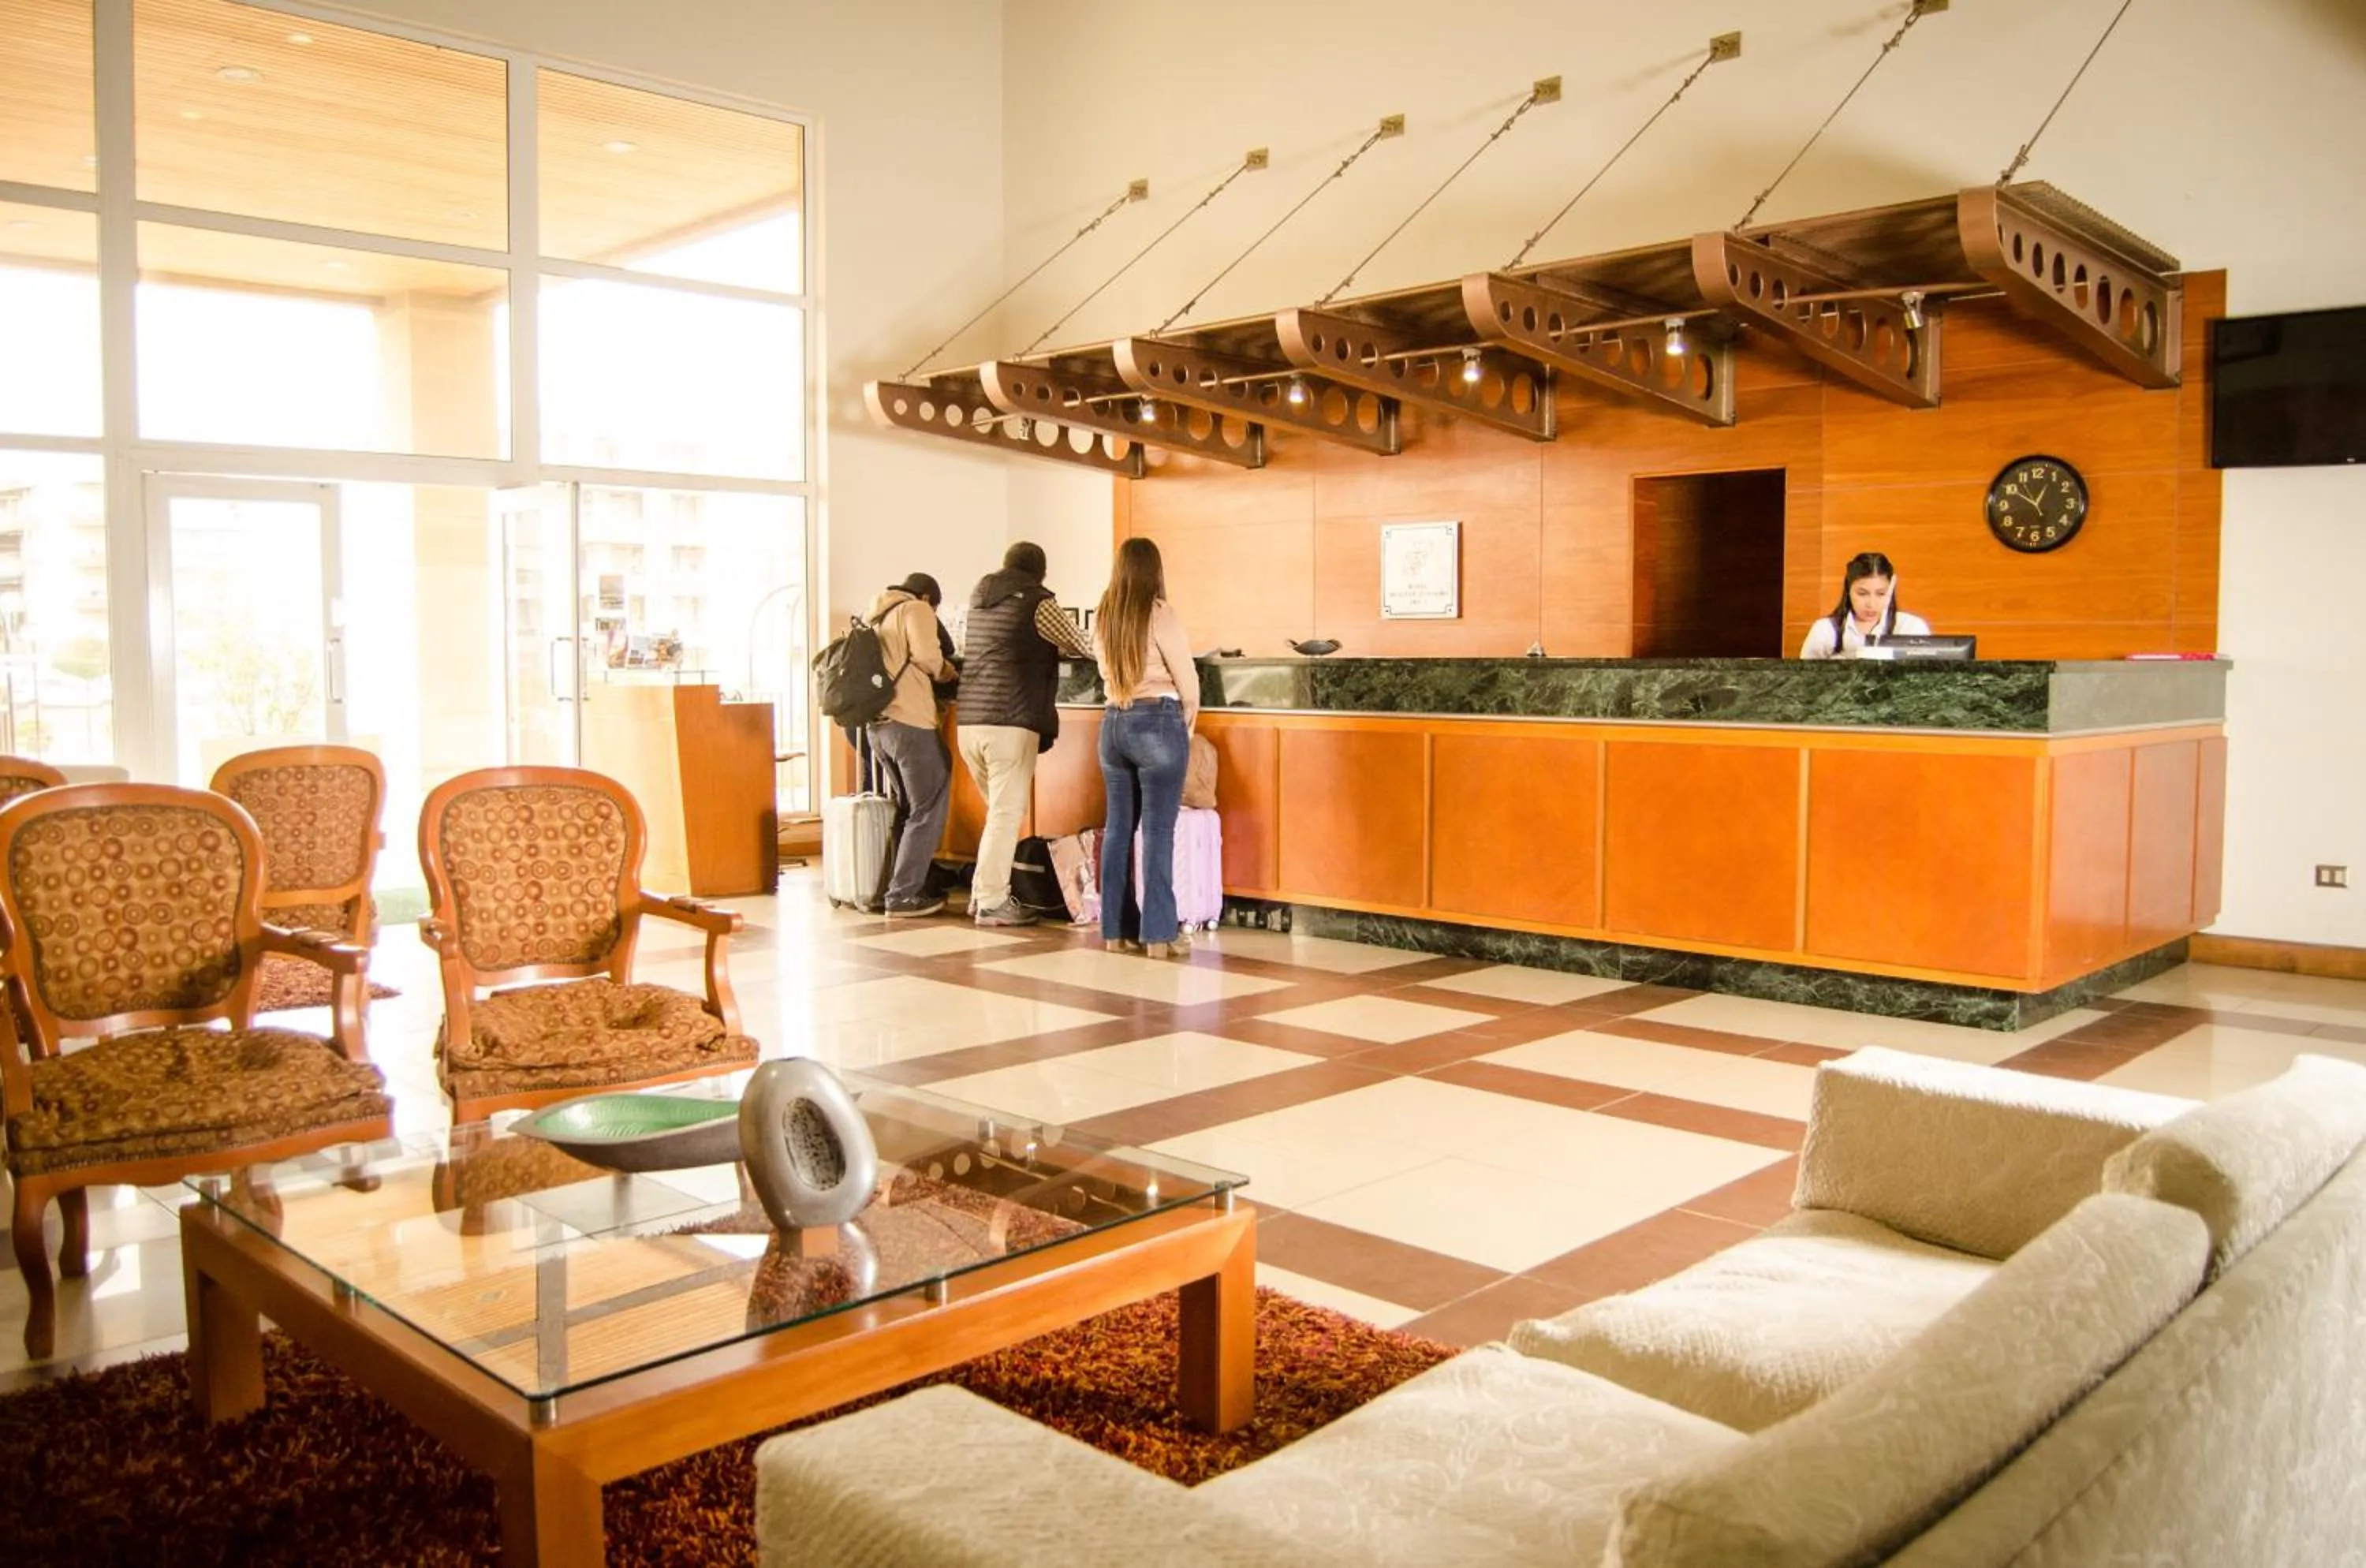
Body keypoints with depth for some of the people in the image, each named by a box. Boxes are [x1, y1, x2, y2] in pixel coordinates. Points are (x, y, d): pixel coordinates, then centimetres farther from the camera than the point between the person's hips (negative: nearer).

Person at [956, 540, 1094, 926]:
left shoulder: (979, 595, 18)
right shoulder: (1037, 602, -1)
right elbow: (1081, 646, 6)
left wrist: (1051, 647, 33)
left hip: (969, 720, 7)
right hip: (1010, 722, -7)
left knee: (1000, 808, 17)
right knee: (1007, 813, -2)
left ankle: (982, 893, 17)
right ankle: (991, 903, -2)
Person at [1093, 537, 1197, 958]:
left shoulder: (1102, 618, 8)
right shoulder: (1161, 615, -8)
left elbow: (1107, 673, 13)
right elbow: (1187, 682, -6)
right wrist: (1187, 727, 8)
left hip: (1113, 723, 6)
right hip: (1157, 723, -5)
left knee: (1118, 827, 10)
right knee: (1158, 830, -3)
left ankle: (1116, 929, 14)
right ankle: (1158, 933, -2)